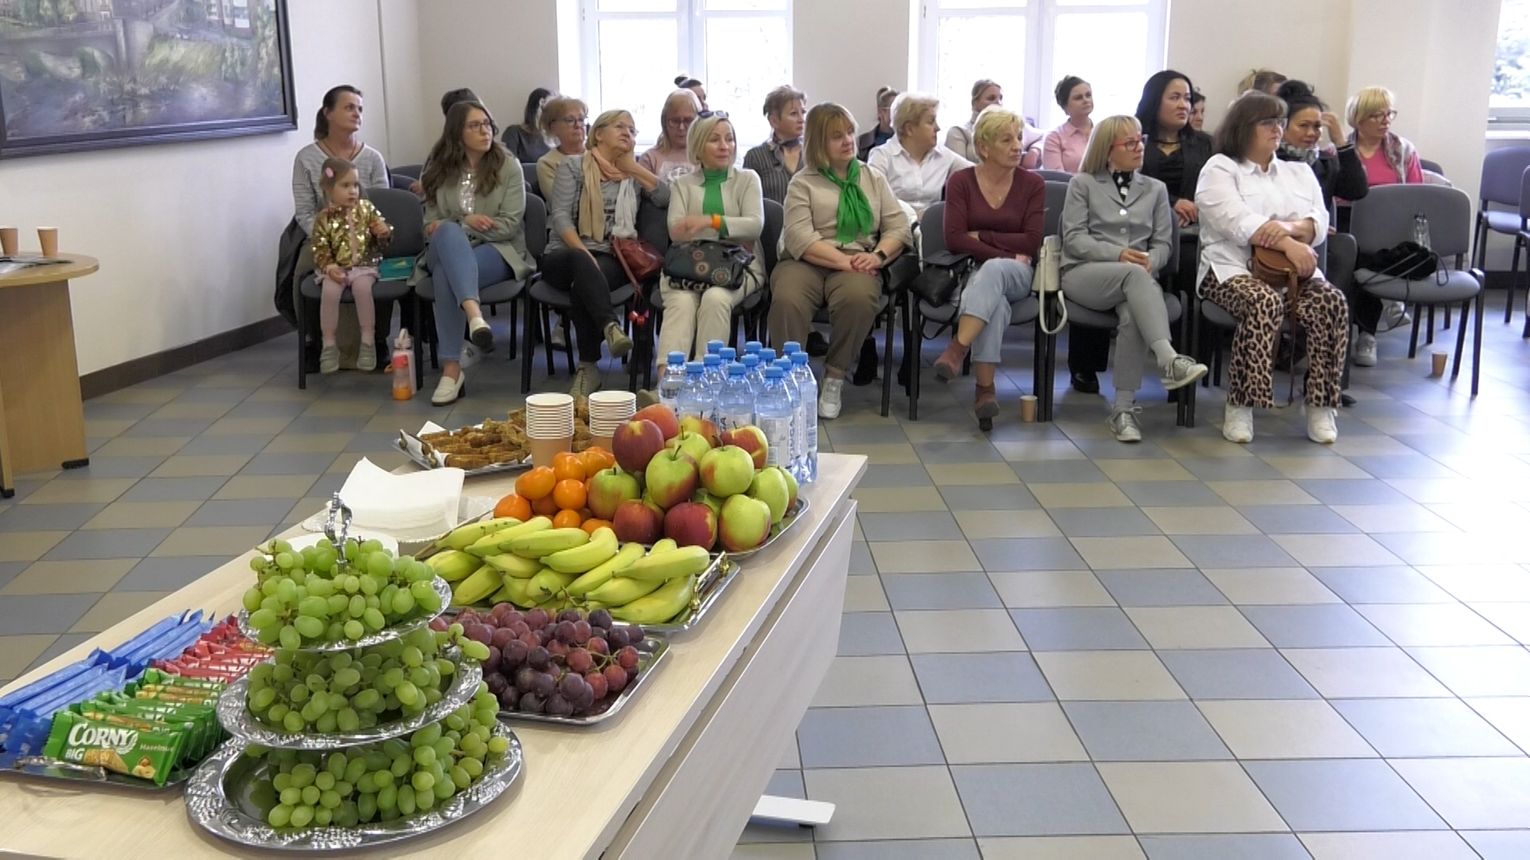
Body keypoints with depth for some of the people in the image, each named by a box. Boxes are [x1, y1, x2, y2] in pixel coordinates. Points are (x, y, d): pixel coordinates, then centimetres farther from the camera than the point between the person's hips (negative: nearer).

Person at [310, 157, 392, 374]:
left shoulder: (367, 209, 6)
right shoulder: (324, 218, 1)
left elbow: (381, 243, 12)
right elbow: (319, 249, -2)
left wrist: (384, 232, -12)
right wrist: (329, 266, -20)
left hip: (364, 265, 0)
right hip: (336, 268, 0)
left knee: (362, 287, -31)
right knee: (329, 291, -28)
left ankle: (368, 340, -19)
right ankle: (329, 344, -14)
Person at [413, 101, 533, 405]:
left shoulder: (508, 166, 2)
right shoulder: (439, 167, 10)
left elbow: (510, 225, -6)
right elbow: (431, 224, 10)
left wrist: (456, 223, -10)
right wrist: (466, 223, -10)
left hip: (498, 251, -2)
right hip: (447, 251, 2)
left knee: (447, 275, -34)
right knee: (449, 232, -36)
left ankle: (452, 368, -40)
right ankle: (474, 313, -51)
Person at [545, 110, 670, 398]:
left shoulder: (634, 174, 20)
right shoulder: (574, 165, 11)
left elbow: (666, 198, 2)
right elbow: (560, 216, -2)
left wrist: (634, 167, 5)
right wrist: (584, 254, -18)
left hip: (611, 258, 1)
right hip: (565, 254, -1)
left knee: (583, 284, -34)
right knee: (581, 263, -39)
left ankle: (589, 367, -33)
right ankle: (611, 327, -54)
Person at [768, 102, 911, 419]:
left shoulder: (873, 178, 21)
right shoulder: (803, 182, 11)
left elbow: (899, 227, 13)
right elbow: (799, 238, -4)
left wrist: (878, 255, -8)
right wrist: (843, 260, -16)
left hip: (857, 263, 1)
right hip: (807, 262, -1)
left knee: (858, 298, -35)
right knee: (787, 300, -36)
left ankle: (835, 379, -19)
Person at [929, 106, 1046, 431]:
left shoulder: (1032, 184, 6)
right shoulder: (961, 181, 4)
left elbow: (1032, 243, -3)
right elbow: (954, 239, -7)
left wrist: (981, 237, -5)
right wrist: (1009, 254, -12)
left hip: (1017, 274, 1)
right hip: (970, 270, 0)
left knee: (992, 272, -38)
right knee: (995, 303, -37)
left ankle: (958, 348, -47)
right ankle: (985, 389, -39)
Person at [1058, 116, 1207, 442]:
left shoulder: (1155, 189, 24)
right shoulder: (1082, 183, 14)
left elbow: (1163, 244, 14)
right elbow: (1073, 238, 1)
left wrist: (1151, 261, -10)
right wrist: (1118, 254, -14)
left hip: (1138, 276, 2)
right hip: (1083, 273, -2)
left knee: (1133, 315, -35)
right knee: (1134, 274, -38)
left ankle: (1124, 408, -34)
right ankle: (1170, 360, -52)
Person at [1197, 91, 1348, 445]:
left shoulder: (1299, 172, 24)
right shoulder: (1220, 169, 7)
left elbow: (1319, 226, 9)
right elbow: (1237, 222, -11)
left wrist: (1287, 227, -15)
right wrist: (1287, 244, -21)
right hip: (1234, 268, -5)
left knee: (1331, 303, -26)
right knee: (1265, 302, -37)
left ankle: (1321, 405, -20)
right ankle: (1240, 406, -30)